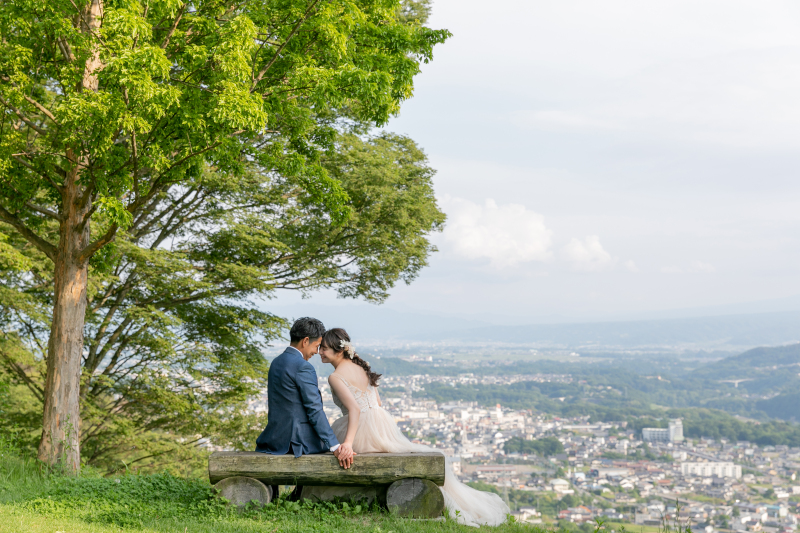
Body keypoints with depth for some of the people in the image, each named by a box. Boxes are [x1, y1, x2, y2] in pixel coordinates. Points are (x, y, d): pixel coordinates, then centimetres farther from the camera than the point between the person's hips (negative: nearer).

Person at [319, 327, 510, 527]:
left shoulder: (335, 377, -12)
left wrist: (348, 442, -35)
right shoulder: (361, 366, 11)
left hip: (362, 434, -7)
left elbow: (355, 409, -26)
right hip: (384, 426, 7)